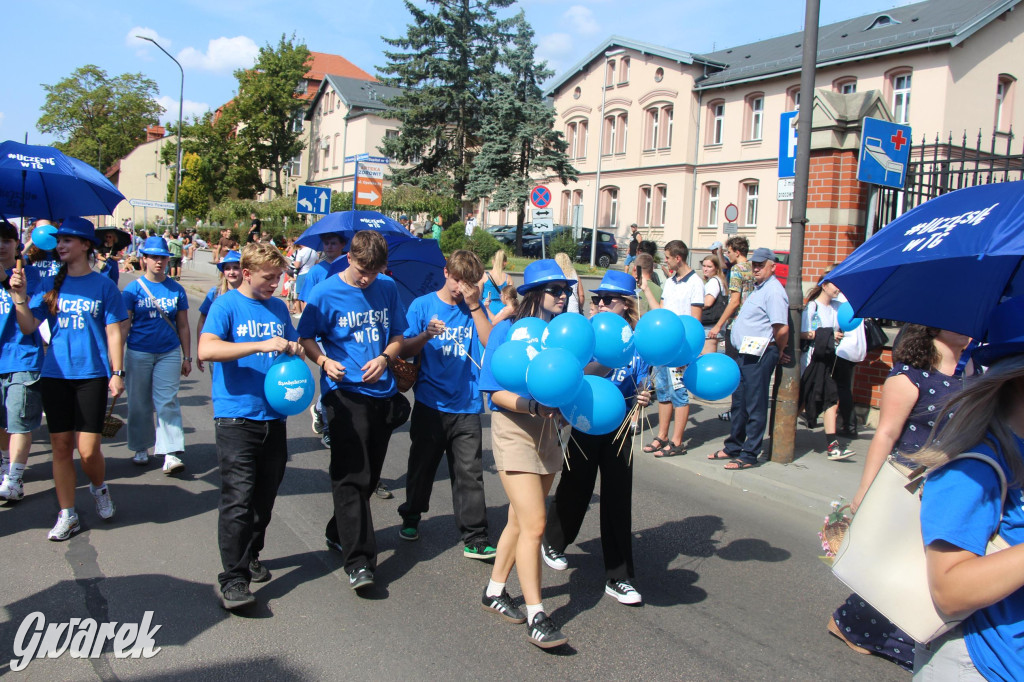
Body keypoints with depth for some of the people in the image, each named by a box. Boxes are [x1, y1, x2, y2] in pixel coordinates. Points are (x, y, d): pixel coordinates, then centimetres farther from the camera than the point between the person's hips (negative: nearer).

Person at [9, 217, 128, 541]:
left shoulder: (103, 285, 0)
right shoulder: (51, 284, 8)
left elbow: (113, 333, 0)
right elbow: (28, 327, 2)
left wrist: (117, 373, -5)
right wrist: (20, 297, -11)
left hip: (92, 375, -3)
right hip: (55, 374, 3)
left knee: (88, 449, -5)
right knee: (60, 445, 6)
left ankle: (99, 487, 28)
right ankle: (67, 515, 17)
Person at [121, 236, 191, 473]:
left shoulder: (176, 289, 5)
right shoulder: (133, 289, 1)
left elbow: (183, 326, 8)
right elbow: (123, 325, 0)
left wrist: (187, 357, 7)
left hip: (169, 353, 0)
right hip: (138, 353, 0)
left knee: (167, 402, -7)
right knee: (139, 403, 9)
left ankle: (171, 453, -10)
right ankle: (141, 448, 25)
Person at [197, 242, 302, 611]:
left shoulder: (278, 307, 13)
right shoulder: (226, 305, -5)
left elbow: (291, 347, 24)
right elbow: (206, 349, -20)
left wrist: (294, 349, -1)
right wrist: (261, 345, -26)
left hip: (273, 415, 6)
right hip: (236, 417, -6)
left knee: (265, 494, 15)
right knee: (238, 498, -9)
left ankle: (251, 555, 33)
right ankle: (233, 579, -3)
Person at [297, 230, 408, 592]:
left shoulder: (388, 288, 7)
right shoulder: (326, 293, -4)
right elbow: (306, 338, 2)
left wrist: (384, 358, -7)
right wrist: (324, 361, -17)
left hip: (382, 391, 5)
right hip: (344, 391, -5)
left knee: (370, 475, 14)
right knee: (351, 477, -9)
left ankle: (339, 533, 34)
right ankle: (358, 560, -7)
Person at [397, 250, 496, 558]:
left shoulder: (474, 309, 7)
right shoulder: (423, 305, 2)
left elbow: (491, 342, -7)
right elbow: (405, 349, -1)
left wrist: (475, 307, -11)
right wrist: (426, 335, -19)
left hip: (467, 406, 1)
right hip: (430, 403, 0)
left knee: (469, 473, 0)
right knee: (422, 466, 14)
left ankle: (475, 538, 5)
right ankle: (411, 517, 36)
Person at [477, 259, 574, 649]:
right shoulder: (508, 331, -9)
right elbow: (495, 390, -13)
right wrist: (531, 405, -28)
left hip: (548, 432, 6)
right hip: (514, 430, -6)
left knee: (520, 521, 15)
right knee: (534, 524, -10)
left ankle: (495, 591, 32)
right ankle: (536, 617, -1)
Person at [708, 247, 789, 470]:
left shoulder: (773, 291, -15)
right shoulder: (759, 289, 18)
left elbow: (782, 329, -23)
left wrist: (778, 352, -8)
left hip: (760, 356, -10)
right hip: (747, 353, 10)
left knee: (755, 406, -3)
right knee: (739, 402, 17)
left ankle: (749, 455, 4)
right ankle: (733, 447, 29)